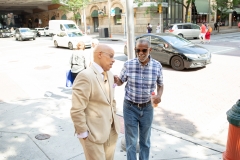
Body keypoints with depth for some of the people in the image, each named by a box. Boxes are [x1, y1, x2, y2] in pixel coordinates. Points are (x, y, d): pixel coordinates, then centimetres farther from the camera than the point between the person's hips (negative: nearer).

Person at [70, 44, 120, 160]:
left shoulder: (109, 74, 6)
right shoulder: (85, 76, -20)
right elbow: (77, 110, -21)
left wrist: (113, 119, 15)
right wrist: (83, 133, -14)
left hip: (111, 130, 7)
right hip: (93, 132, -7)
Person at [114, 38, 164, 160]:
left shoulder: (157, 66, -9)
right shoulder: (128, 64, -11)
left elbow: (160, 85, 5)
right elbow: (120, 82, 3)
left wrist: (159, 95, -16)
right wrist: (115, 79, -21)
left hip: (147, 108, 1)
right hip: (130, 107, -1)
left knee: (145, 140, 20)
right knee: (131, 141, 10)